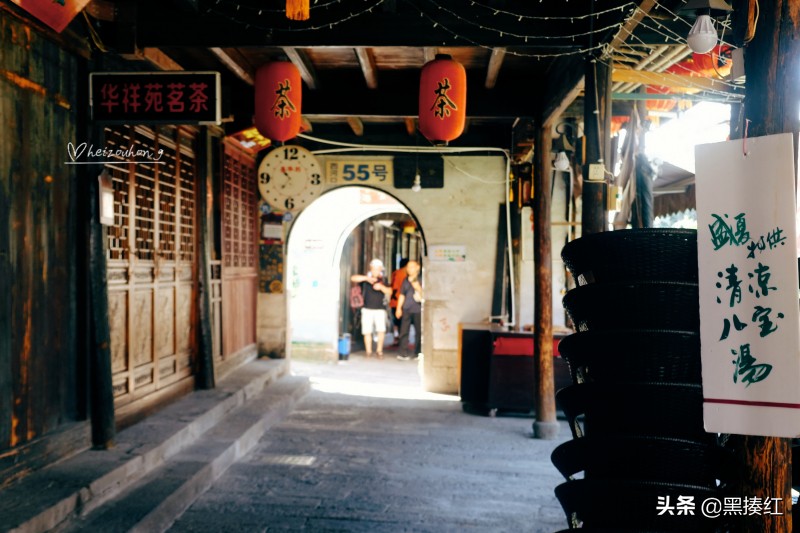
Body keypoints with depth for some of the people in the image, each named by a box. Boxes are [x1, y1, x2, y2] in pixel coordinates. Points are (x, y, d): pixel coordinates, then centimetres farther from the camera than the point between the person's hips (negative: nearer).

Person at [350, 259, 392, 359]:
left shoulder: (383, 280, 7)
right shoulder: (365, 278, 4)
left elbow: (389, 292, -1)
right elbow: (353, 278, -10)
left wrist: (381, 287, -20)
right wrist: (366, 278, -21)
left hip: (380, 309, 0)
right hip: (367, 309, 0)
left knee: (381, 330, -10)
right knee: (367, 331, -3)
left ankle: (379, 350, 5)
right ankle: (368, 352, 9)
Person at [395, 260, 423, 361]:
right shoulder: (406, 280, 13)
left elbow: (422, 293, -2)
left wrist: (416, 285, -13)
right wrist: (399, 308, 14)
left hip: (418, 310, -2)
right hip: (406, 310, 3)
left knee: (419, 332, 3)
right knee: (404, 331, -2)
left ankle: (416, 353, 13)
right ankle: (404, 353, 2)